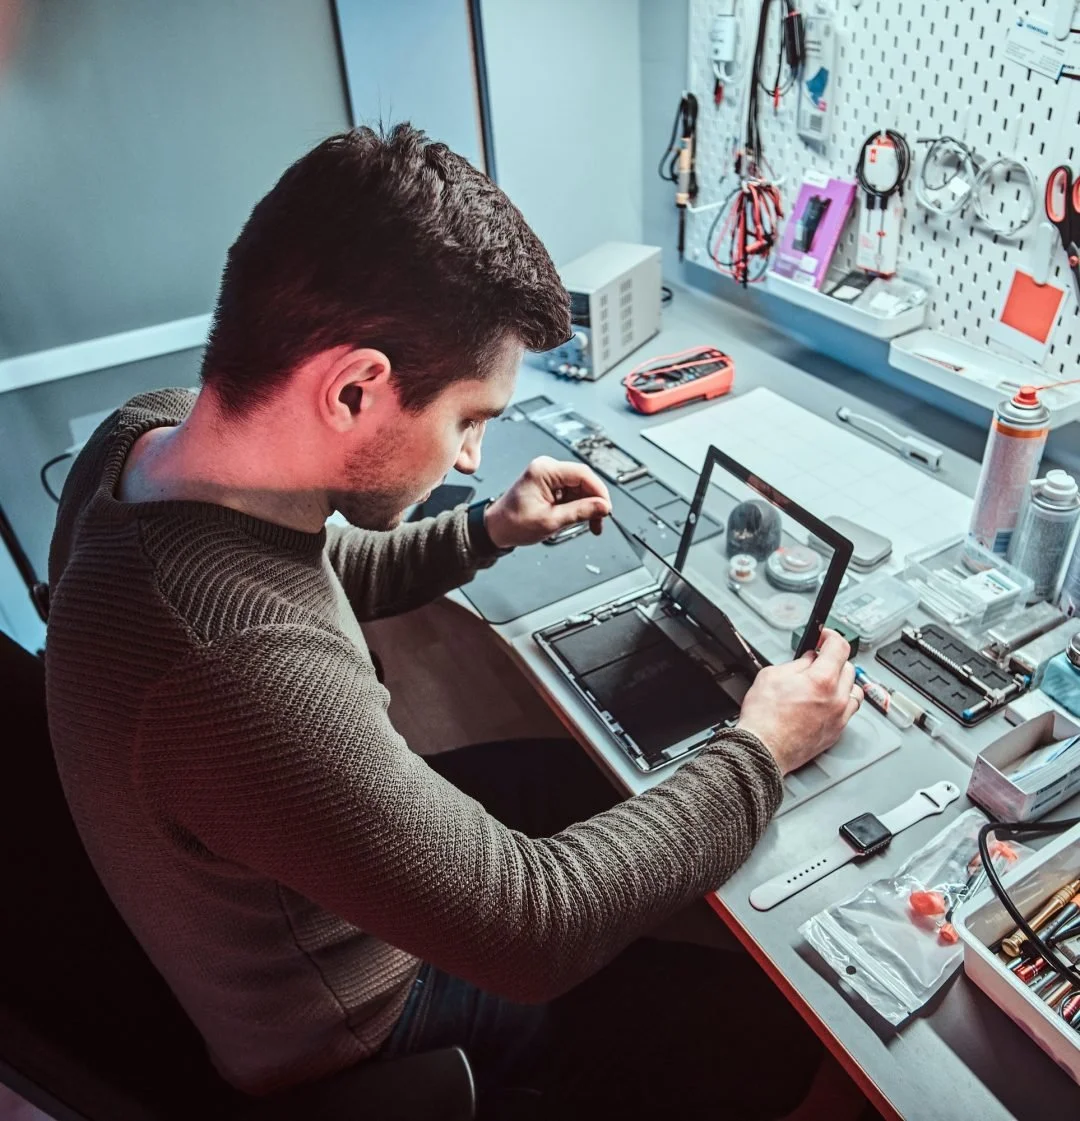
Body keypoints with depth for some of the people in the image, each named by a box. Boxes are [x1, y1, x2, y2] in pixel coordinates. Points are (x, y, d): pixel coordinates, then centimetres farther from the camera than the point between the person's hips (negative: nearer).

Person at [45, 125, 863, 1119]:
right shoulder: (247, 674, -44)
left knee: (600, 775, 22)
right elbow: (534, 933, -32)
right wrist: (759, 753, -20)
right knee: (774, 1022, 1)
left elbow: (311, 579, 6)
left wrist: (487, 532, -2)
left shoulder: (153, 430, -15)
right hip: (340, 1027, -7)